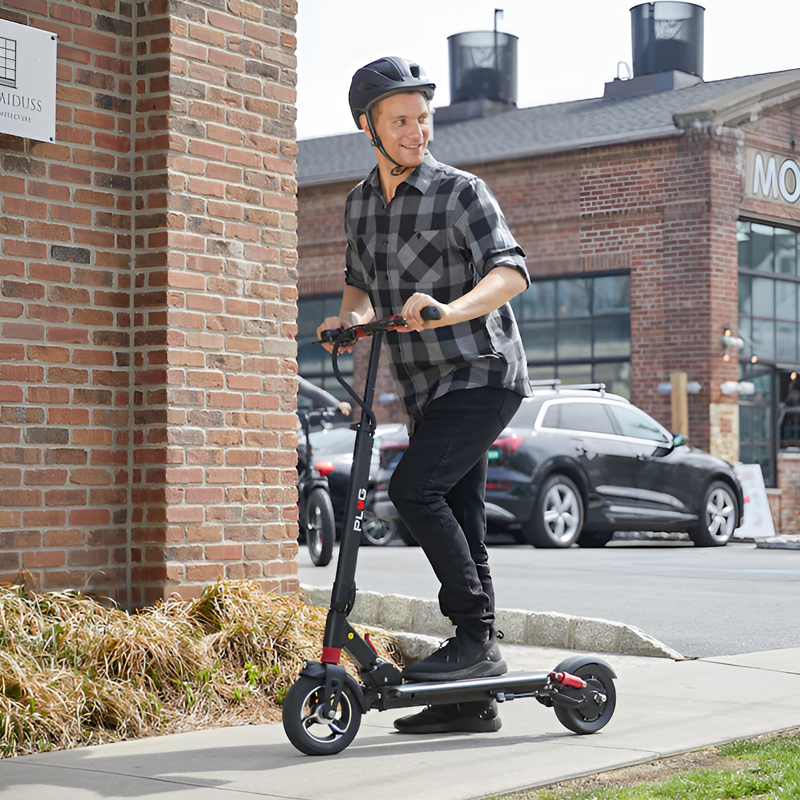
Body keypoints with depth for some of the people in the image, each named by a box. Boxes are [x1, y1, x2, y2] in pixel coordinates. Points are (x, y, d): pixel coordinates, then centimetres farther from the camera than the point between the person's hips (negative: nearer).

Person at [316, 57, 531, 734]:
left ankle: (477, 637, -13)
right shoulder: (360, 204, 12)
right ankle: (474, 698, 12)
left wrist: (449, 309, -40)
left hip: (483, 376, -7)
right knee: (457, 525, 7)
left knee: (414, 489, -23)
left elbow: (511, 271, -23)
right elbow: (360, 284, 25)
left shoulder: (460, 192, -10)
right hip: (429, 390, 7)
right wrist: (349, 318, 3)